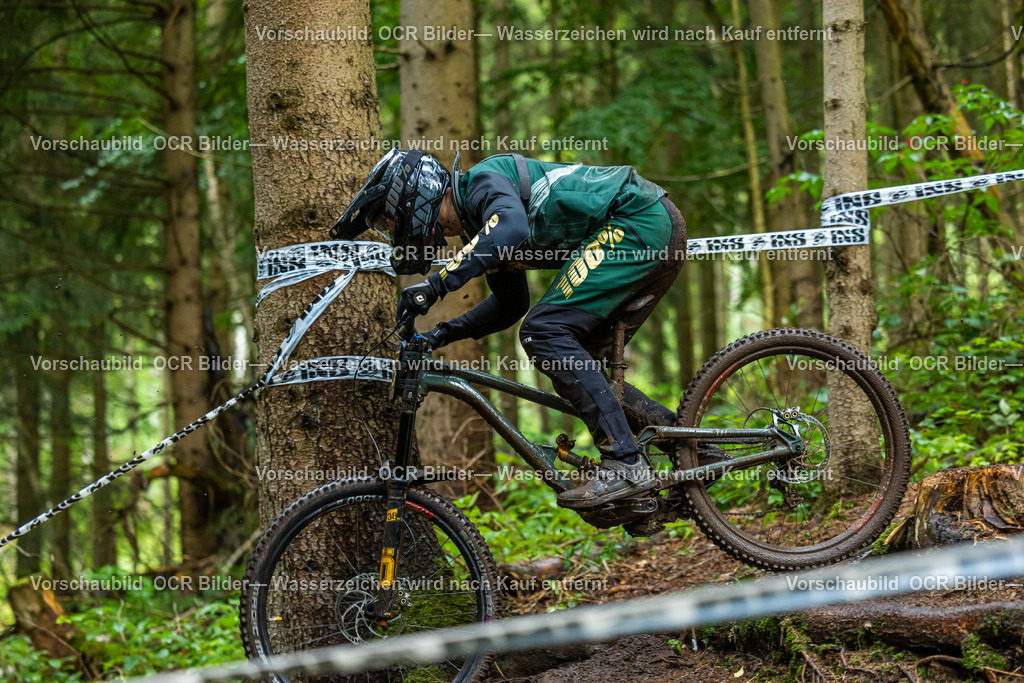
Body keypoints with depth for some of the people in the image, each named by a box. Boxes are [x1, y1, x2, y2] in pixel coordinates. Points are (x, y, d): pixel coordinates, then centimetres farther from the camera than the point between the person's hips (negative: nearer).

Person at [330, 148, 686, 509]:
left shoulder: (483, 180, -11)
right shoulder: (477, 223, 18)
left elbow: (512, 229, -34)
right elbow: (511, 304, 26)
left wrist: (436, 284, -33)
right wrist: (445, 333, 13)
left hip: (640, 220, -10)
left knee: (544, 331, -14)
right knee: (578, 363, 9)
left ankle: (624, 465, -18)